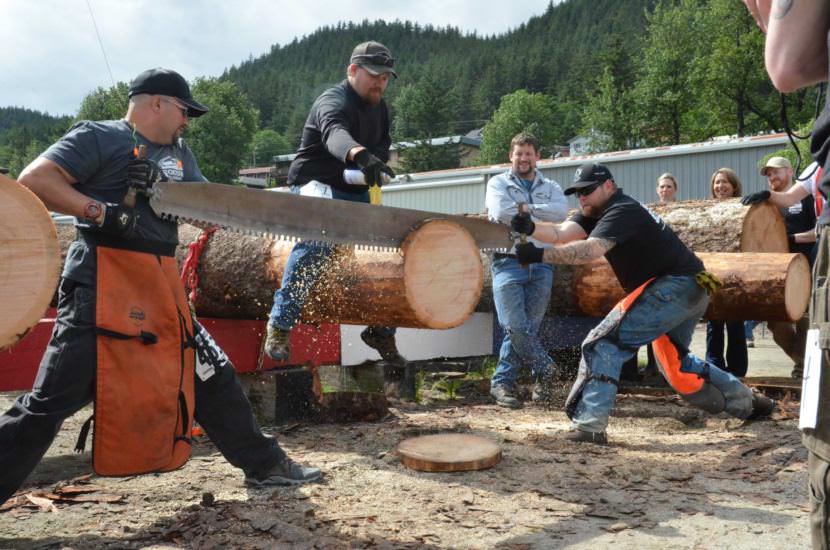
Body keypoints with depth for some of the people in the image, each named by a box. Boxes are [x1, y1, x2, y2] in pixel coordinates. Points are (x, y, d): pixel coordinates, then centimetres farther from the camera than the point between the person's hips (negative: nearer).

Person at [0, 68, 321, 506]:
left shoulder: (178, 154, 19)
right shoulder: (98, 137, -3)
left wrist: (161, 186, -8)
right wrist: (103, 212, -21)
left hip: (162, 289, 8)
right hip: (101, 285, -7)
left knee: (212, 375, 12)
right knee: (52, 400, -7)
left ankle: (262, 463, 25)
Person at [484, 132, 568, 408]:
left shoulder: (550, 187, 18)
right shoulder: (498, 183, 11)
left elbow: (561, 211, -5)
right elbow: (501, 211, -11)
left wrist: (525, 208, -9)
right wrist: (538, 216, -4)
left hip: (541, 264, 3)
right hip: (509, 262, -3)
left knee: (528, 326, 1)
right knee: (515, 325, -12)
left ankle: (502, 382, 13)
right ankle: (544, 368, 11)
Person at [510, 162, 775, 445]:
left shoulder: (622, 211, -17)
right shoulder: (595, 213, 10)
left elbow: (591, 250, -33)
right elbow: (562, 234, -7)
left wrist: (540, 255, -38)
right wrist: (530, 227, -23)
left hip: (675, 286, -11)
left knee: (605, 342, -18)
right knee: (675, 366, 24)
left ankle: (589, 426, -22)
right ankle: (749, 402, 41)